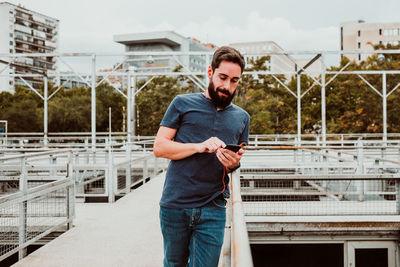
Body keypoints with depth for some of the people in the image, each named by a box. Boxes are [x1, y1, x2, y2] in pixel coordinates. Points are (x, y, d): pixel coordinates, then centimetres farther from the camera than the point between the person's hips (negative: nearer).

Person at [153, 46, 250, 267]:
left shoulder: (241, 118, 13)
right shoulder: (183, 104, 3)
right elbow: (159, 147, -2)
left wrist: (233, 164, -5)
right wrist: (199, 147, -15)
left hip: (213, 210, 2)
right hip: (174, 207, -1)